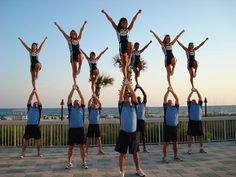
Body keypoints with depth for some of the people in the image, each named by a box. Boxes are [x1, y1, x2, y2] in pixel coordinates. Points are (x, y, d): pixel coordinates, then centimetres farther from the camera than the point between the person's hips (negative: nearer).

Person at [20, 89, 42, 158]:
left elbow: (39, 100, 6)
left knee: (37, 140, 6)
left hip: (36, 126, -1)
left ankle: (39, 152, 18)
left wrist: (36, 93, 6)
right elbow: (29, 100, 9)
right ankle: (23, 153, 10)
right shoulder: (29, 108, 15)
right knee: (26, 140, 3)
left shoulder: (39, 109, 11)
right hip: (29, 126, 1)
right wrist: (32, 92, 5)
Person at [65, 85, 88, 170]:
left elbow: (82, 98, 1)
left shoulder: (82, 108, 10)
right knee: (70, 147, 7)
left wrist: (78, 89, -3)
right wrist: (73, 89, -6)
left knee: (81, 146, 3)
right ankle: (70, 163, 16)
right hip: (72, 129, 0)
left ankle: (84, 163, 8)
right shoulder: (70, 108, 9)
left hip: (80, 129, 0)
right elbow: (69, 98, -1)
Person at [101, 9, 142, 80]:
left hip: (127, 46, 1)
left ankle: (129, 58, -25)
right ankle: (125, 78, 4)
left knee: (130, 44, -38)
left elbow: (133, 20, 10)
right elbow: (111, 20, 8)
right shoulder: (117, 29, 12)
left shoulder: (128, 29, 15)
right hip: (122, 47, 0)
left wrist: (137, 13, 4)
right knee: (124, 63, -2)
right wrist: (105, 13, 6)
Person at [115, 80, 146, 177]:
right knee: (122, 153, 4)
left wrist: (129, 85, -13)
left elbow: (134, 95, -7)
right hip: (123, 132, -2)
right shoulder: (121, 106, 0)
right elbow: (121, 96, -12)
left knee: (135, 152, 14)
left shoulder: (134, 106, 5)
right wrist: (124, 85, -19)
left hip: (133, 132, 2)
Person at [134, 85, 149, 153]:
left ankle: (145, 148, 8)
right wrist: (136, 88, -3)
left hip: (142, 120, 1)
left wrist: (140, 88, 0)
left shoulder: (143, 104, 13)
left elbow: (145, 95, 4)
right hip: (136, 120, -1)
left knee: (143, 134, 2)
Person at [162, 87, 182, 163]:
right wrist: (168, 91, -3)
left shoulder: (176, 107, 14)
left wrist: (172, 91, 1)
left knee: (175, 142, 11)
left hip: (175, 126, 3)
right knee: (166, 143, -2)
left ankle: (175, 156, 23)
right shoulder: (166, 107, 8)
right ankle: (164, 157, 3)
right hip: (167, 126, -3)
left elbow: (177, 99, 5)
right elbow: (165, 99, -1)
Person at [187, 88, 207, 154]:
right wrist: (192, 92, 2)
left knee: (201, 135, 7)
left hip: (199, 122, 3)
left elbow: (200, 98, 8)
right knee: (190, 136, -1)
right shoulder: (190, 105, 10)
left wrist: (197, 91, 4)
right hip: (191, 122, -3)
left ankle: (201, 149, 19)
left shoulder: (199, 105, 15)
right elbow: (188, 99, 1)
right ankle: (189, 149, 5)